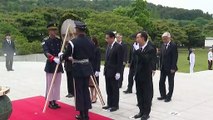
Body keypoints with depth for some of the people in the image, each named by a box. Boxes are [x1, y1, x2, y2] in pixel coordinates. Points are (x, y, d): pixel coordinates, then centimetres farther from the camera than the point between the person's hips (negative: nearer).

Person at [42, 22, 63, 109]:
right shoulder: (46, 41, -9)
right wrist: (54, 58, -40)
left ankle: (54, 101, 20)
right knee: (50, 84, 2)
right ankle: (50, 102, 13)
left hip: (58, 65, 6)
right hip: (50, 65, -5)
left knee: (57, 84, 10)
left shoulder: (59, 40, 7)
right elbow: (46, 52, -24)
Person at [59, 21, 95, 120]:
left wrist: (60, 55, 15)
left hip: (78, 68, -5)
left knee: (79, 91, 5)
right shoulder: (90, 41, 2)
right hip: (87, 68, 5)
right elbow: (92, 56, 8)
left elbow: (66, 55, -6)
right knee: (86, 90, 12)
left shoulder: (73, 42, -14)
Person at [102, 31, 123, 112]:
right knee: (108, 89, 12)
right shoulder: (108, 46, 11)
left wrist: (118, 72, -18)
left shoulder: (118, 47, -12)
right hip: (107, 71, 7)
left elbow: (120, 61, -15)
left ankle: (115, 105, 14)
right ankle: (109, 104, 23)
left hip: (114, 72, -7)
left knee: (115, 89, 4)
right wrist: (105, 69, 12)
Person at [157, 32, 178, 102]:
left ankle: (169, 97, 18)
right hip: (163, 68, 6)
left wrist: (173, 68, -18)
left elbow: (175, 57, -15)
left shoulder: (173, 45, -11)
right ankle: (163, 95, 23)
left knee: (170, 83, 7)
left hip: (170, 68, -6)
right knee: (161, 82, 8)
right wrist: (161, 66, 8)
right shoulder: (163, 45, 9)